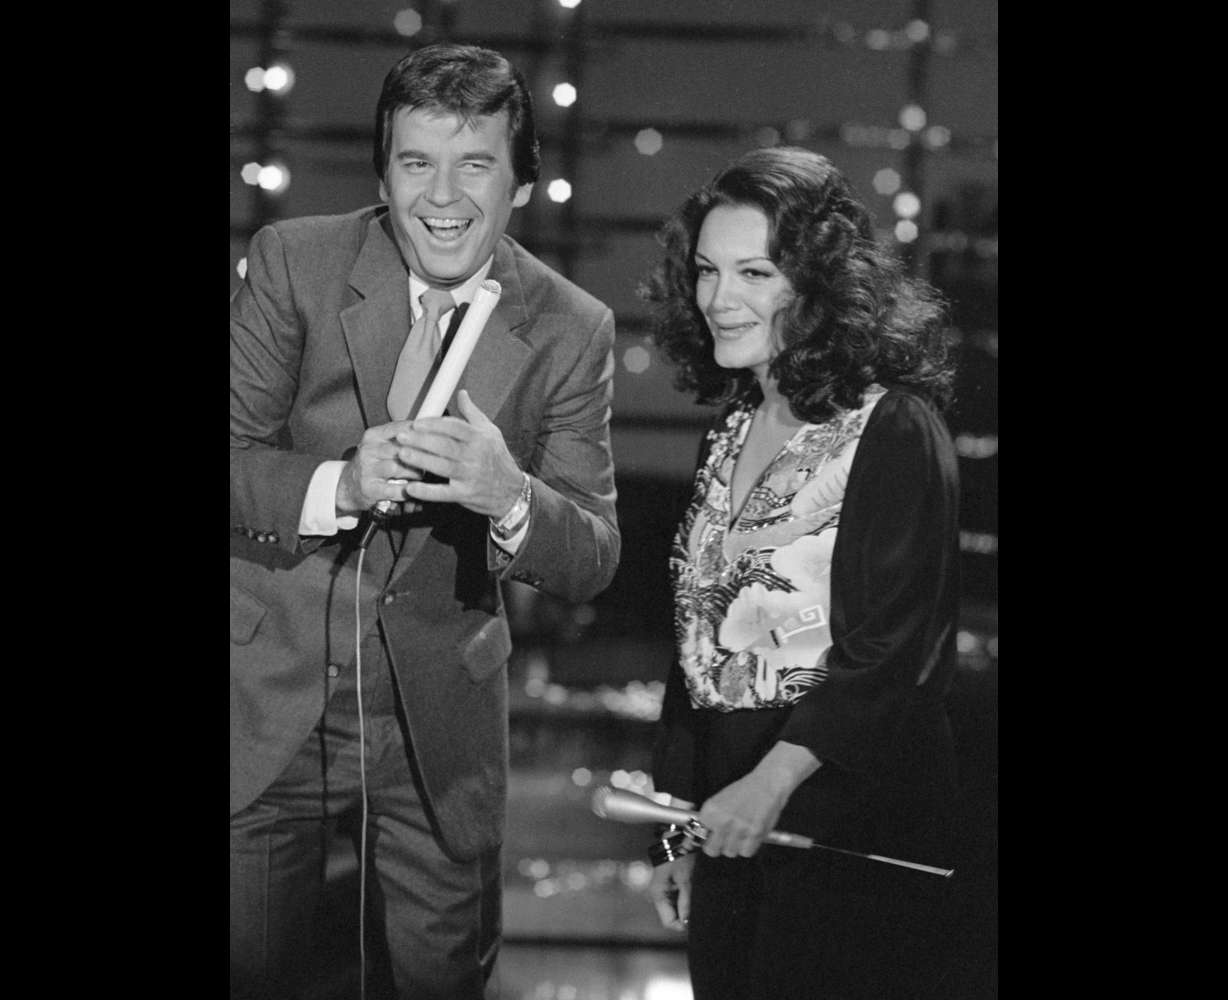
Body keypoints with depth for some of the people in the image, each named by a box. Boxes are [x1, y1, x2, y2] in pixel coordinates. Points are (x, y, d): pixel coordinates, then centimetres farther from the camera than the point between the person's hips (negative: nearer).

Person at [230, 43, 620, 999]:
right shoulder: (294, 262, -6)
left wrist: (509, 497, -28)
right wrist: (338, 484, -29)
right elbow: (235, 454, -9)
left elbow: (593, 560, -6)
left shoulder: (572, 330, -4)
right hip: (267, 703, -1)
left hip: (440, 730, 1)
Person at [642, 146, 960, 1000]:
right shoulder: (731, 434, 14)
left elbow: (894, 651, -17)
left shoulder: (894, 431, -10)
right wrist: (681, 830, 15)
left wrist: (774, 778, -28)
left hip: (847, 815, -7)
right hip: (729, 815, 7)